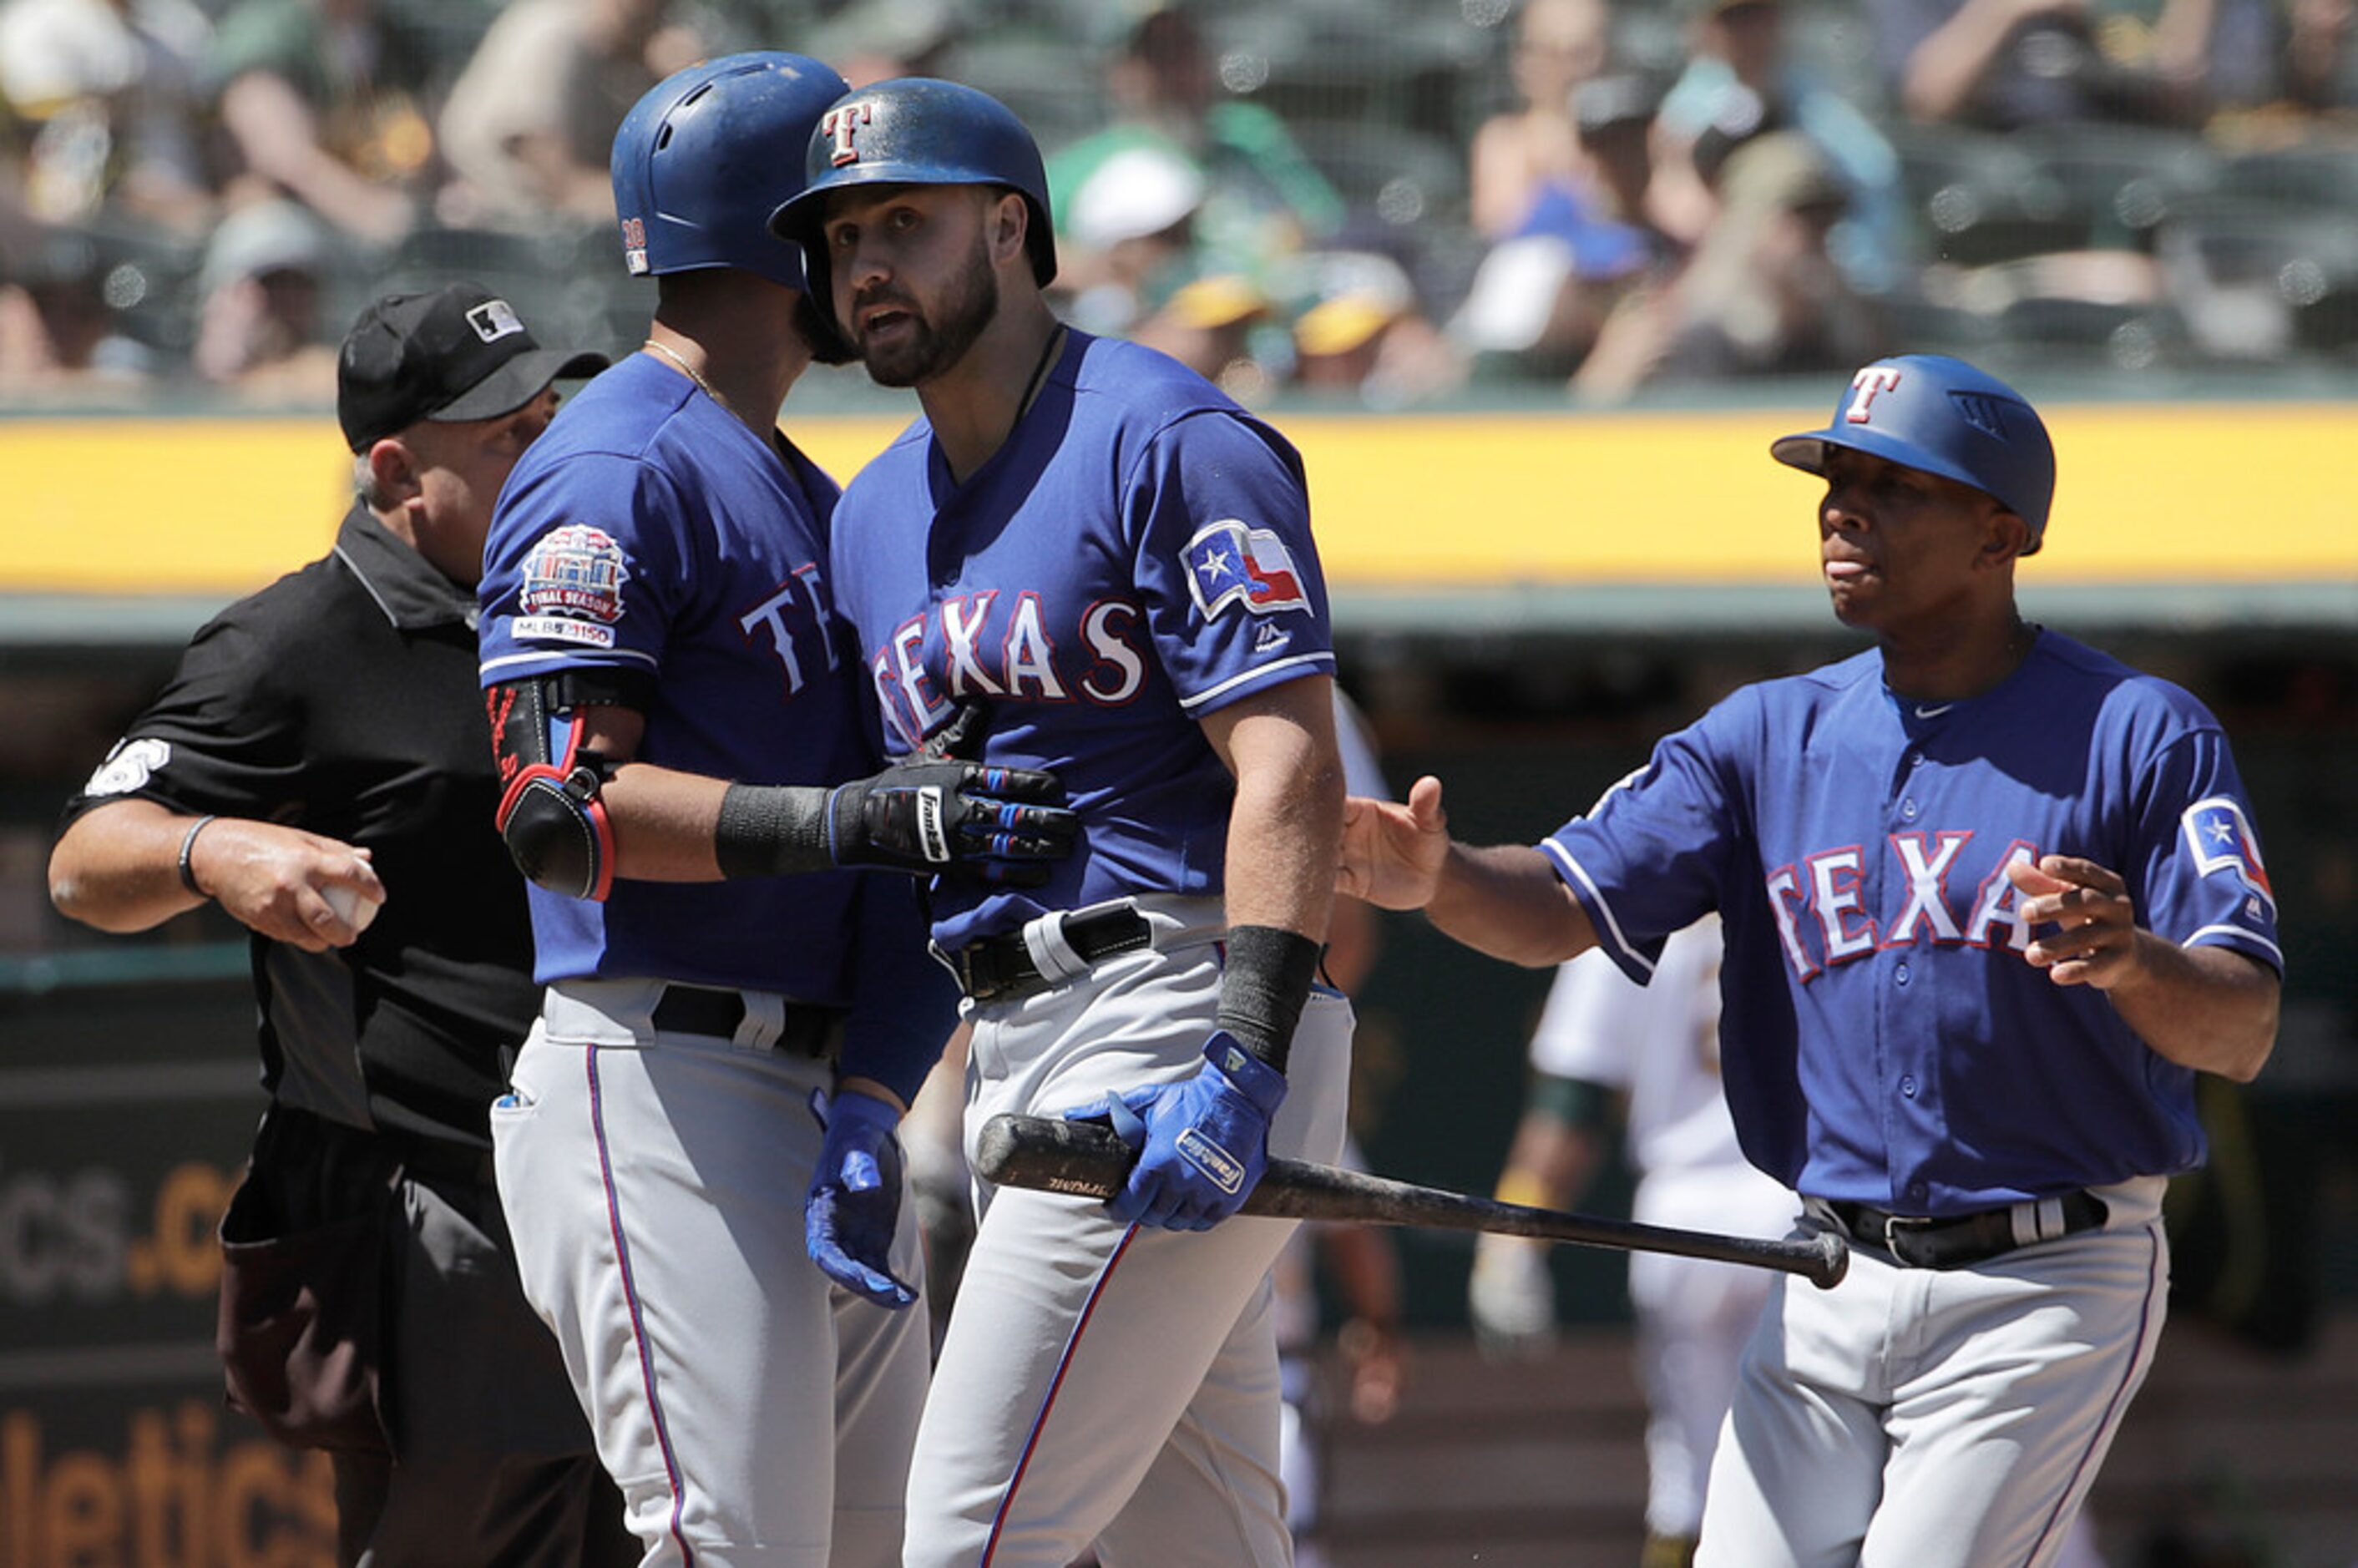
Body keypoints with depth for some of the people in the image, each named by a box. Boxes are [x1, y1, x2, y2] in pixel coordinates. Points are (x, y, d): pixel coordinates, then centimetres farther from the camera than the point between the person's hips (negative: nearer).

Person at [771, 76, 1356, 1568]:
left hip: (1170, 1018, -9)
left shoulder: (1166, 441, -8)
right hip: (1016, 1054, 9)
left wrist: (1246, 1062, -25)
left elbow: (1292, 771, -16)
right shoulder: (876, 517, 18)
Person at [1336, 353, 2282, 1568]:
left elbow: (2245, 1035, -13)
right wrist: (1436, 877, -24)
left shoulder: (2138, 736, -5)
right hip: (1834, 1282, 5)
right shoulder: (1769, 736, 9)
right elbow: (1557, 904, -1)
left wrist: (2133, 962, -36)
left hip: (2051, 1285, -5)